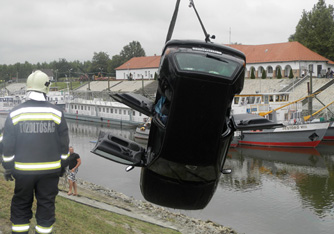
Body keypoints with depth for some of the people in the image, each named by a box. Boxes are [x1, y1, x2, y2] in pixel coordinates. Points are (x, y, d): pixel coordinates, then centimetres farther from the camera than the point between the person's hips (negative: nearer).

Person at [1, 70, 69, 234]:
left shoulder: (15, 113, -5)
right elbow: (64, 144, 2)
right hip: (50, 171, 0)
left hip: (23, 170, 0)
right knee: (46, 204, 11)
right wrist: (62, 165, 13)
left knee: (21, 204, 13)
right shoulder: (56, 113, -4)